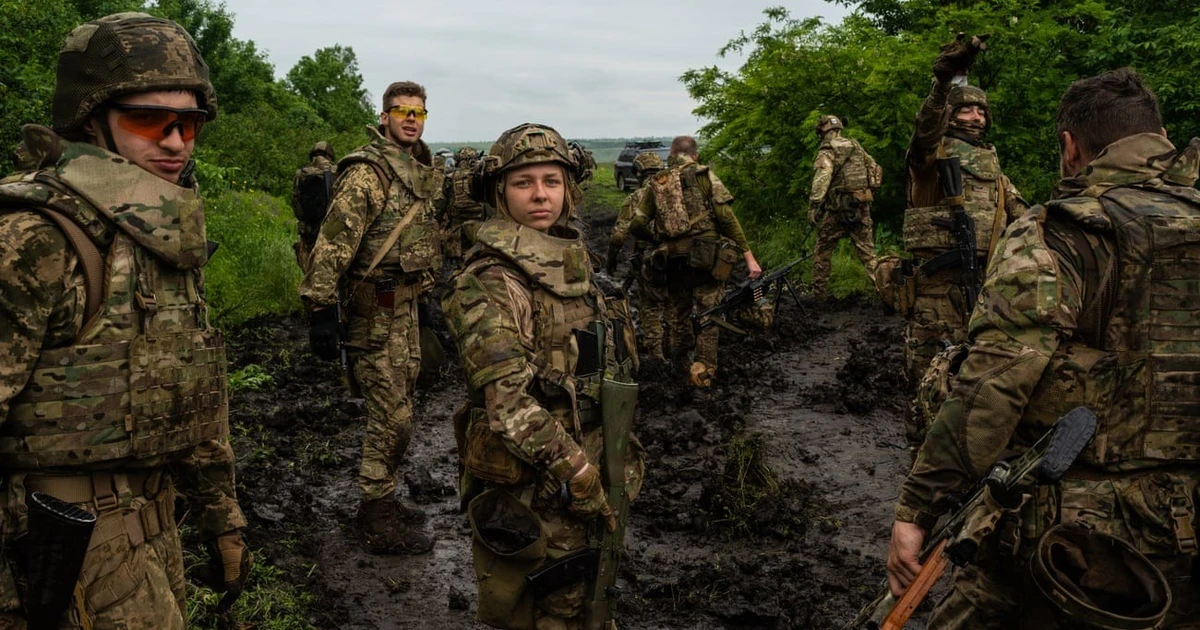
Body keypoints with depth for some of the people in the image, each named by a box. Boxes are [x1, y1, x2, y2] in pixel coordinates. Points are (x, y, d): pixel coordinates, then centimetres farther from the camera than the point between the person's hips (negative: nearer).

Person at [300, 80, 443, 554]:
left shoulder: (419, 172, 14)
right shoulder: (368, 171, -16)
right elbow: (334, 239, -23)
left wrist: (424, 297, 25)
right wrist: (321, 308, -27)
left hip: (405, 305, 10)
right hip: (376, 312, -9)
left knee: (397, 407, 17)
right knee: (392, 418, -7)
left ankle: (382, 503, 31)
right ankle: (379, 526, 4)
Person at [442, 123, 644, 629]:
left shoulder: (571, 261, 7)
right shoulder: (492, 281, -19)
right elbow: (508, 400, -26)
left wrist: (613, 459, 16)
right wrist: (579, 474, -23)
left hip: (588, 473, 8)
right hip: (531, 489, -8)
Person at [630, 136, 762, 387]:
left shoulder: (656, 184, 11)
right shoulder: (703, 176, 1)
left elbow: (636, 226, 7)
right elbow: (726, 217, -8)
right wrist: (749, 256, -8)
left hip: (672, 260, 3)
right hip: (706, 258, -3)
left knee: (677, 309, 22)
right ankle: (703, 369, 1)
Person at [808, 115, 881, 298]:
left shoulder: (827, 152, -8)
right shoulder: (857, 147, 11)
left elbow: (821, 181, -21)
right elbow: (876, 170, 17)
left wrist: (813, 207, -23)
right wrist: (869, 193, 26)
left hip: (837, 210, -5)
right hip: (862, 208, 5)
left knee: (822, 253, 8)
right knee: (868, 252, 7)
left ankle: (818, 295, 12)